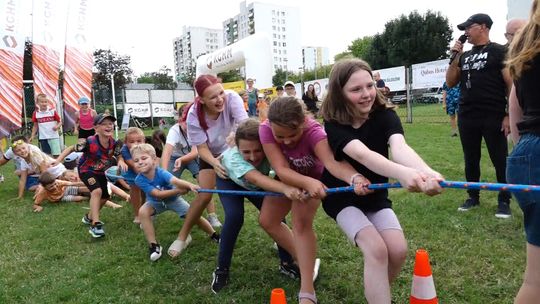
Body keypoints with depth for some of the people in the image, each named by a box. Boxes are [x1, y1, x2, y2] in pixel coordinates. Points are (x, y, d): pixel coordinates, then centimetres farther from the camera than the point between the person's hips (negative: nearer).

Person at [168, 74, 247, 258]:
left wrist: (236, 133, -65)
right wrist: (215, 164, -44)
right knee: (204, 195, -11)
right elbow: (202, 148, -24)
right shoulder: (194, 115, -29)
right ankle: (182, 237, 9)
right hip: (211, 156, 0)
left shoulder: (231, 98, -31)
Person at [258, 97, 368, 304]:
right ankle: (304, 261, 23)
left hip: (313, 178, -4)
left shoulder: (313, 131, -39)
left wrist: (355, 177, -78)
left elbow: (332, 161, -57)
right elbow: (282, 170, -39)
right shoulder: (265, 129, -33)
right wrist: (308, 184, -58)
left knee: (302, 223, -22)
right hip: (286, 178, 4)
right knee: (266, 221, 5)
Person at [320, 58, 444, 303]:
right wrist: (402, 174, -64)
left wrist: (426, 172, -61)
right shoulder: (334, 124, -24)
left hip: (376, 195, 3)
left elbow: (399, 147, -38)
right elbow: (362, 154, -44)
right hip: (342, 197, -3)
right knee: (376, 250, -23)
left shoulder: (385, 115, -17)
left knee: (398, 251, -11)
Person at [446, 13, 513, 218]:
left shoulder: (499, 52, -2)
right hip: (466, 117, 6)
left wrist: (509, 115, -14)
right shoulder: (465, 56, 15)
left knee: (500, 161, 2)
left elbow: (511, 85, -7)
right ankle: (473, 197, 26)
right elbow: (450, 83, 12)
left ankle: (504, 201, 14)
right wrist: (455, 58, 2)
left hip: (493, 117, -6)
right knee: (471, 160, 13)